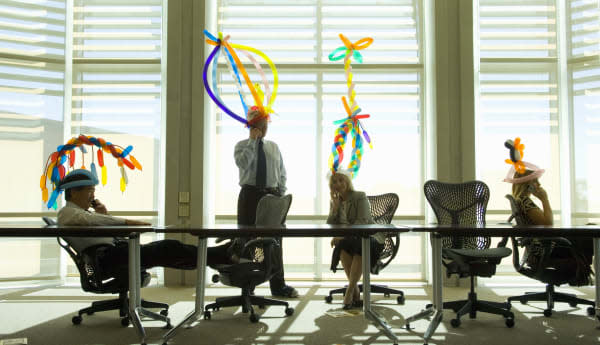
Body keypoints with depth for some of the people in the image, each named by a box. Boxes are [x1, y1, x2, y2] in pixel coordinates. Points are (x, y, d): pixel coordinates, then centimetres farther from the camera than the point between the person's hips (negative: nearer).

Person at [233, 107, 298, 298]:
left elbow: (282, 174, 14)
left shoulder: (274, 147, 13)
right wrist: (252, 141, -15)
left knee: (275, 240, 4)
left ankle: (278, 286, 11)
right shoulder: (242, 145, 2)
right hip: (250, 195, -3)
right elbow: (242, 163, -20)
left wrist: (280, 195, 4)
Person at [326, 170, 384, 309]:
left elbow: (362, 222, -18)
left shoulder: (360, 197, -5)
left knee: (360, 246, -38)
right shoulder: (334, 202, 12)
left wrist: (344, 234, -31)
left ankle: (349, 291, -35)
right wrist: (335, 207, -8)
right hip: (348, 239, 3)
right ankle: (356, 292, -31)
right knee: (342, 246, -33)